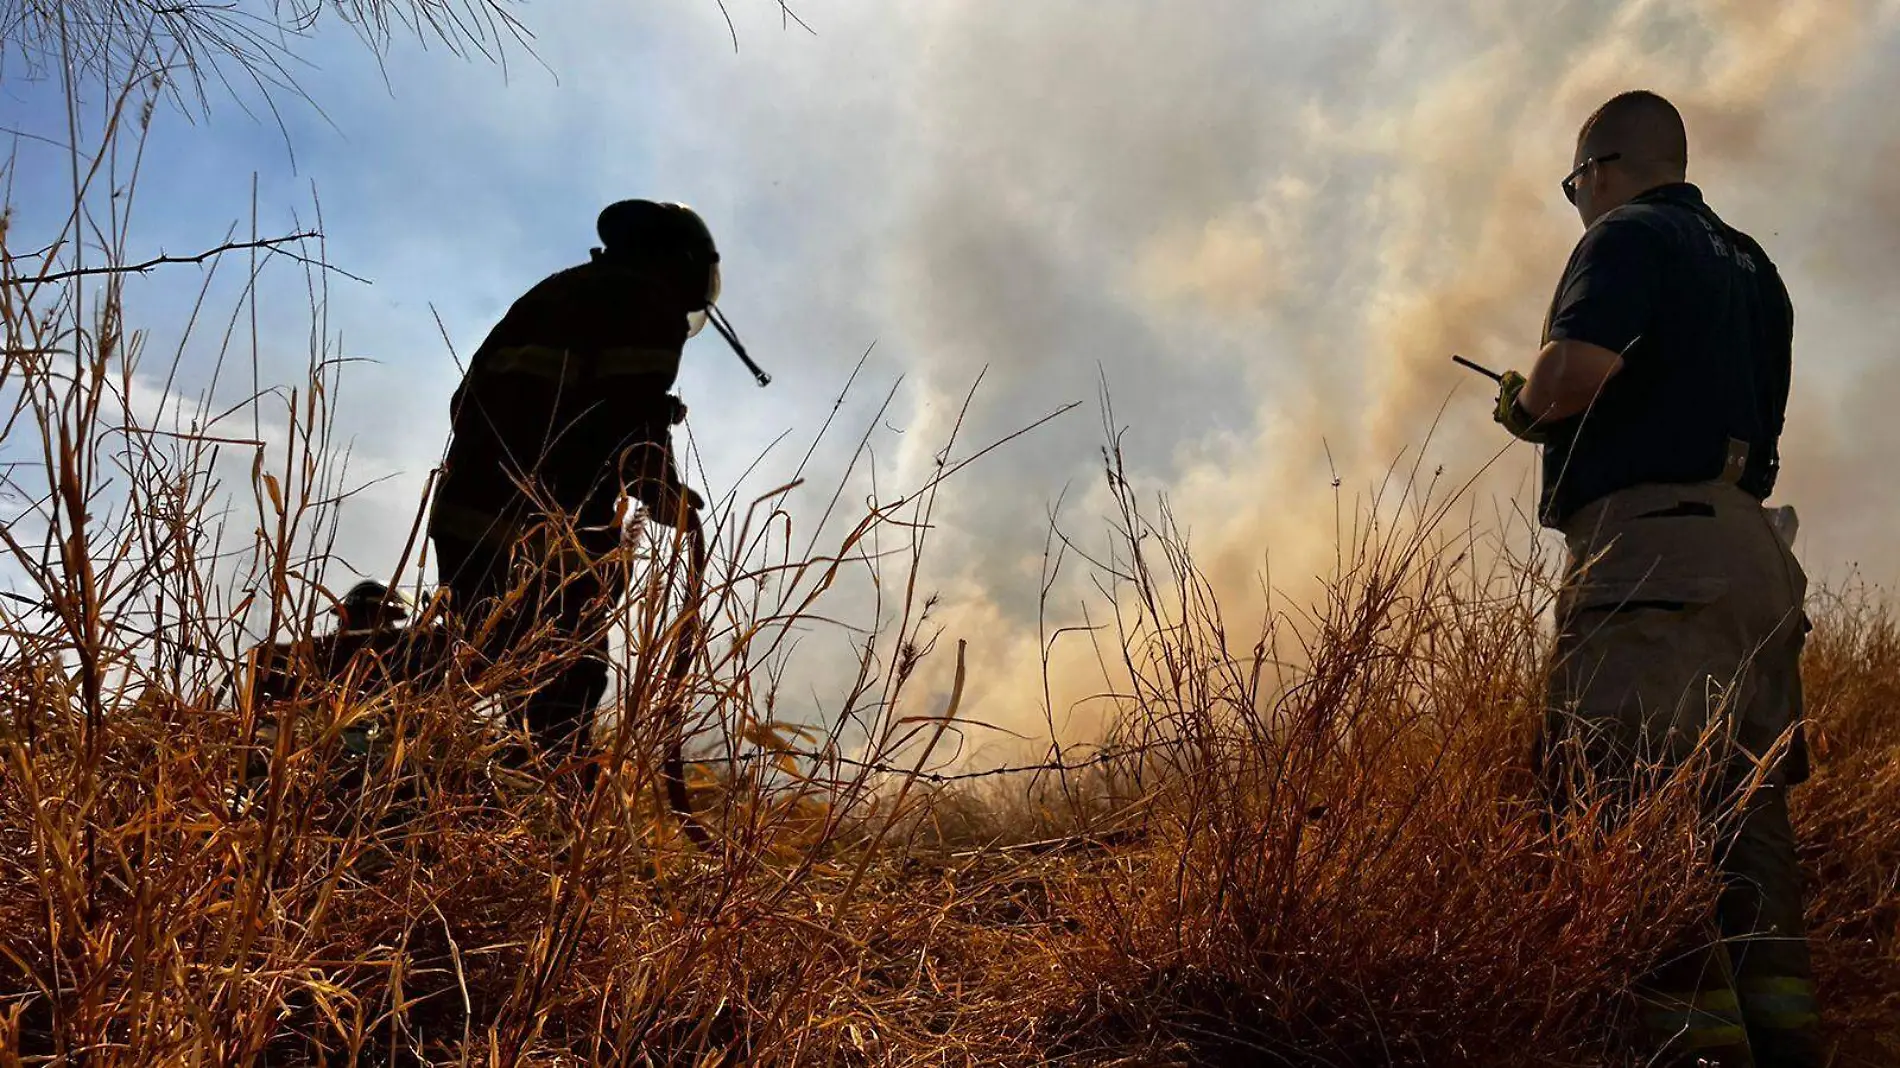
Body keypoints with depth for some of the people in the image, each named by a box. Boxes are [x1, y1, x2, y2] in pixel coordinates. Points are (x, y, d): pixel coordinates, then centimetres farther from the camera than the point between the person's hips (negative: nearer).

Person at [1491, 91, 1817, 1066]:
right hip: (1753, 552, 9)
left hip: (1652, 545, -9)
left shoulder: (1629, 235, 0)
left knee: (1633, 796, -12)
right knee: (1742, 803, 7)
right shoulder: (1752, 266, 26)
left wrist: (1524, 406, 3)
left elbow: (1578, 368, -18)